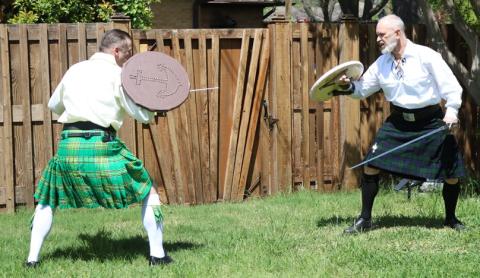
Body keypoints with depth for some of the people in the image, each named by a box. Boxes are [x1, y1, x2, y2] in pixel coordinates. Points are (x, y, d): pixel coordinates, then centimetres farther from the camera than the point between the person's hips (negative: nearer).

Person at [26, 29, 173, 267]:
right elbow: (143, 115, 3)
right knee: (148, 192, 12)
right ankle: (157, 254, 9)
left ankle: (32, 258, 14)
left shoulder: (75, 70, 16)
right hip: (101, 146, -4)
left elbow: (54, 105, 29)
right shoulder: (117, 74, 1)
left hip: (68, 146, 4)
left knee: (47, 199, 24)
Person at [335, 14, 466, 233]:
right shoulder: (381, 64, 1)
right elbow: (362, 88, 11)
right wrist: (348, 86, -10)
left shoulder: (426, 56, -14)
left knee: (452, 172, -2)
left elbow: (451, 86, -12)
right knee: (371, 165, -7)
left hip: (431, 123, -3)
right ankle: (364, 219, 6)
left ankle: (451, 219, 23)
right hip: (398, 123, 3)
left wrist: (451, 111, -25)